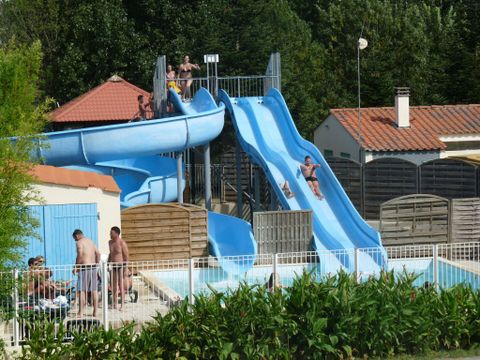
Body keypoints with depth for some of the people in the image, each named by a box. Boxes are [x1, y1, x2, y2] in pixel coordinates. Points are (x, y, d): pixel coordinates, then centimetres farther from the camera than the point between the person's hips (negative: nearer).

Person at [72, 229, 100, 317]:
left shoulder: (79, 242, -6)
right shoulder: (90, 241, 17)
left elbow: (80, 256, -17)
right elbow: (98, 253, 16)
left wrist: (76, 267, -10)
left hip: (84, 267, -7)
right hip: (93, 267, 7)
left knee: (82, 290, -5)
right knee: (94, 290, 8)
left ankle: (81, 312, -9)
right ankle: (95, 312, 10)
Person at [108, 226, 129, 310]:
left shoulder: (122, 243, -12)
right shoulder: (110, 243, 8)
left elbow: (126, 257, -11)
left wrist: (126, 269, -15)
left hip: (121, 266, -6)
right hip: (113, 267, 6)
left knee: (121, 287, -3)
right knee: (113, 287, 8)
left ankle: (122, 305, 3)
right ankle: (114, 304, 16)